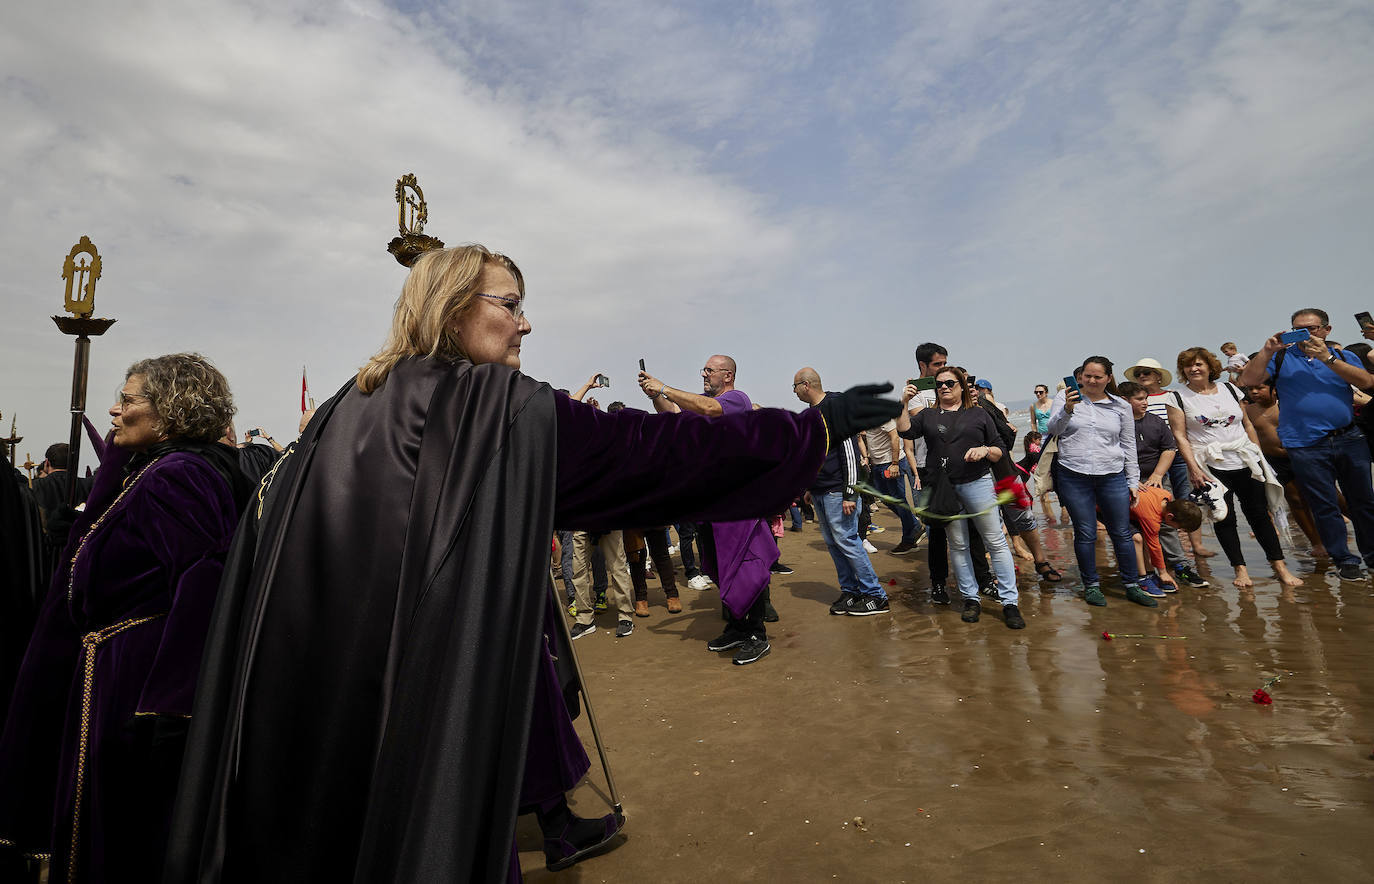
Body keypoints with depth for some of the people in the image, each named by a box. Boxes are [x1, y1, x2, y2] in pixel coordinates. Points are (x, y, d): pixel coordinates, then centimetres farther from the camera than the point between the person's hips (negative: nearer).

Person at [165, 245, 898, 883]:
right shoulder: (507, 409, -17)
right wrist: (818, 426, -14)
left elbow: (268, 535, 13)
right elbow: (655, 447, -20)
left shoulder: (345, 408, 5)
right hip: (442, 690, -7)